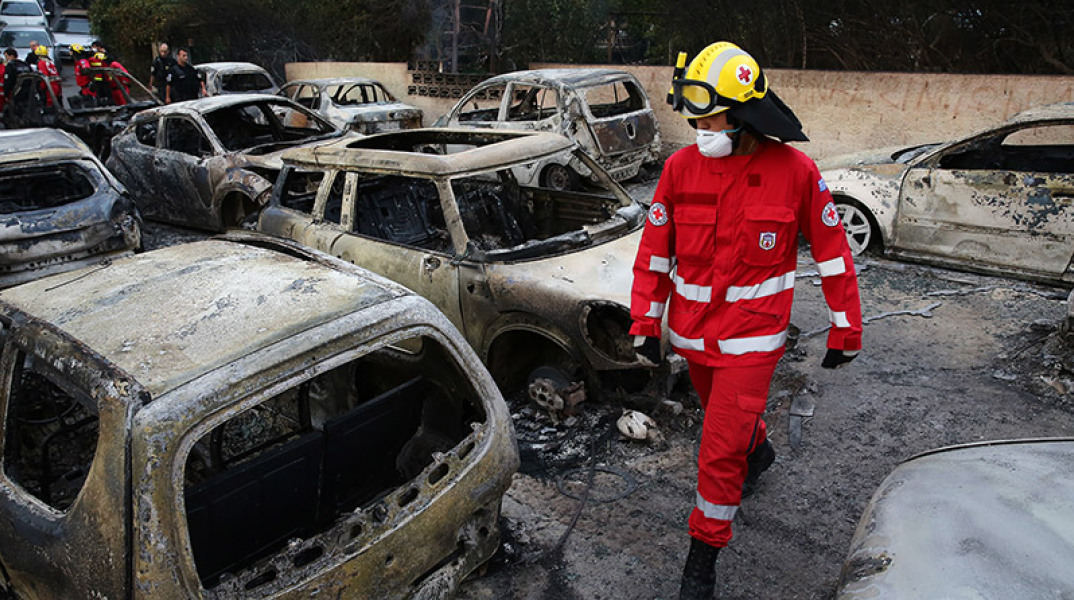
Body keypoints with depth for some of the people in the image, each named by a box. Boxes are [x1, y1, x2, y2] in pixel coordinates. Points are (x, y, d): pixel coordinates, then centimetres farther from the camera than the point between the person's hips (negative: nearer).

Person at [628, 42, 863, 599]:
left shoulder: (794, 171, -13)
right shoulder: (681, 167, -7)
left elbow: (831, 251, -4)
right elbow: (655, 249, 0)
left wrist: (845, 330, 1)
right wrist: (645, 322, 0)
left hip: (752, 336, -4)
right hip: (692, 331, 4)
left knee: (720, 450, -4)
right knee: (723, 412, 27)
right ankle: (758, 451, 61)